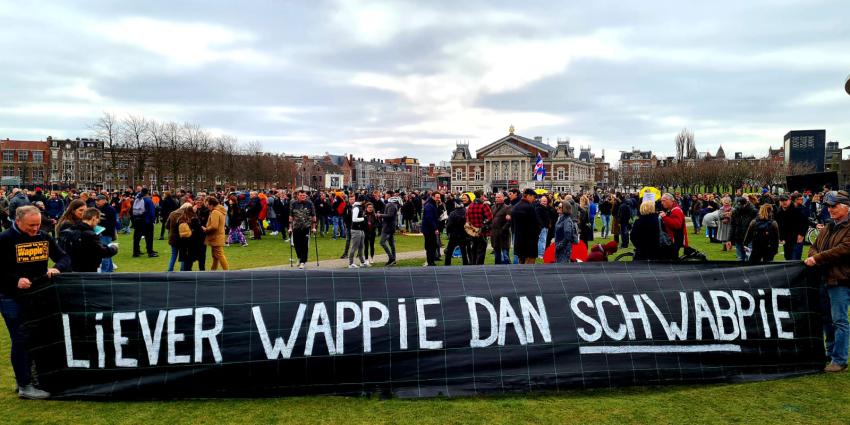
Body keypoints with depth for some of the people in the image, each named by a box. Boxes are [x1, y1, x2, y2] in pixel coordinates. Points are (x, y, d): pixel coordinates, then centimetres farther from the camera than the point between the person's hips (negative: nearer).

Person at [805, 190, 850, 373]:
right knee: (826, 318, 17)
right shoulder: (827, 228, 17)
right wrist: (813, 255, -4)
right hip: (824, 278, 9)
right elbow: (814, 246, 20)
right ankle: (831, 354, 30)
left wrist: (817, 258, -19)